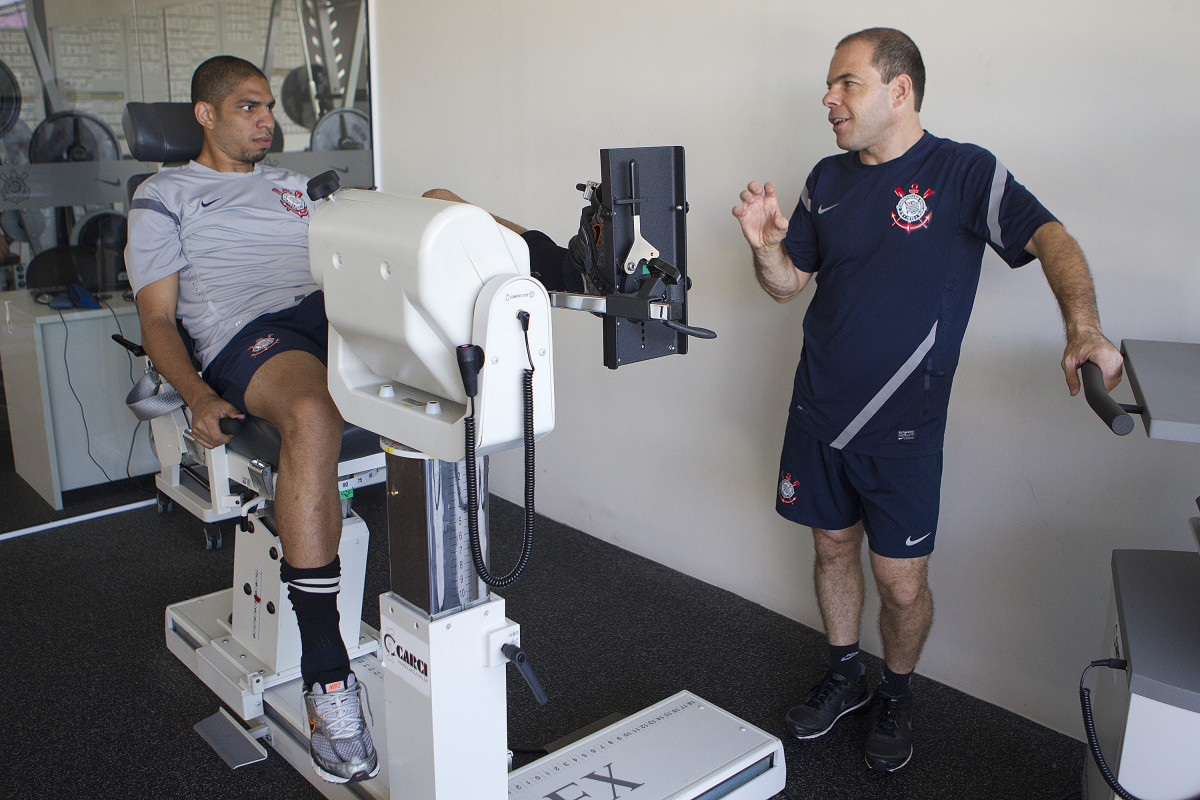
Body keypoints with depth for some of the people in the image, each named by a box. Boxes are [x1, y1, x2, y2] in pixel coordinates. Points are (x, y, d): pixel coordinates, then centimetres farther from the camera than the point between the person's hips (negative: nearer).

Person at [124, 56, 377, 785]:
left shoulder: (294, 187, 35)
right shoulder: (164, 196, 20)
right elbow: (157, 319, 10)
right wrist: (199, 397, -10)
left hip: (335, 313, 7)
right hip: (246, 337, -6)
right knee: (312, 415, -40)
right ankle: (327, 677, -39)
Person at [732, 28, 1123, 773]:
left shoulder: (965, 172, -9)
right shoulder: (828, 179, 7)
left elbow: (1049, 237, -22)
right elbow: (788, 284, 11)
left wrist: (1084, 326, -39)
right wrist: (765, 244, -11)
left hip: (902, 427, -4)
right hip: (818, 411, 5)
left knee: (902, 582, 3)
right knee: (833, 545, 17)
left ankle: (897, 693, 32)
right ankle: (845, 674, 40)